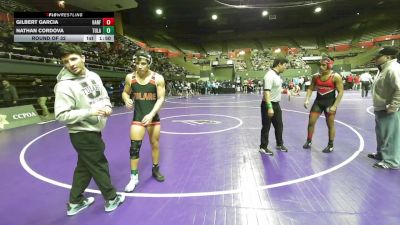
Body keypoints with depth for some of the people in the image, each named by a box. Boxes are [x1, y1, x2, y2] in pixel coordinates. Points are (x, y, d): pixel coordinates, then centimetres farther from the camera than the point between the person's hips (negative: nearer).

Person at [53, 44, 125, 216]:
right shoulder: (64, 86, -20)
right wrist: (89, 112, -28)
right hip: (82, 134, -8)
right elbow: (61, 115, -22)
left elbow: (104, 96, 14)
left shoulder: (94, 76, 2)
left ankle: (75, 203, 38)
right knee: (99, 166, 6)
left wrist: (107, 106, -8)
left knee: (85, 167, 19)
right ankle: (111, 199, 27)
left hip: (94, 130, 8)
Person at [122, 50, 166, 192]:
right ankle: (134, 177, 13)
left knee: (155, 144, 12)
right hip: (138, 117, 1)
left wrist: (151, 114, -25)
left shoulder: (158, 78, -11)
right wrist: (127, 100, -14)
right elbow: (125, 93, 10)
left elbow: (161, 98, -12)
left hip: (153, 117, 0)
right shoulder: (130, 77, -4)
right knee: (134, 146, -3)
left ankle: (155, 169, 35)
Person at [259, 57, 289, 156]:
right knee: (266, 127, 2)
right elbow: (267, 92, -28)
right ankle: (263, 147, 16)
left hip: (276, 104, 9)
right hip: (269, 105, -9)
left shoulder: (277, 75, 9)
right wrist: (269, 107, -32)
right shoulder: (270, 75, -21)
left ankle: (279, 144, 35)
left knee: (279, 125, 18)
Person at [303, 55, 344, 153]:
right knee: (311, 122, 4)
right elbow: (310, 88, 6)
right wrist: (307, 99, -9)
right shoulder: (316, 76, 0)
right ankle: (308, 141, 21)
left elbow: (340, 92, -12)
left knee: (330, 125, 6)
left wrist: (335, 106, -19)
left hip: (330, 102, -4)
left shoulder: (336, 77, -12)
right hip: (318, 101, 4)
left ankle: (330, 145, 20)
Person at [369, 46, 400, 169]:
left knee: (390, 136, -2)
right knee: (382, 134, 22)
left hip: (389, 111, -11)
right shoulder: (384, 69, 15)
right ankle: (381, 154, 37)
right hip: (381, 109, 11)